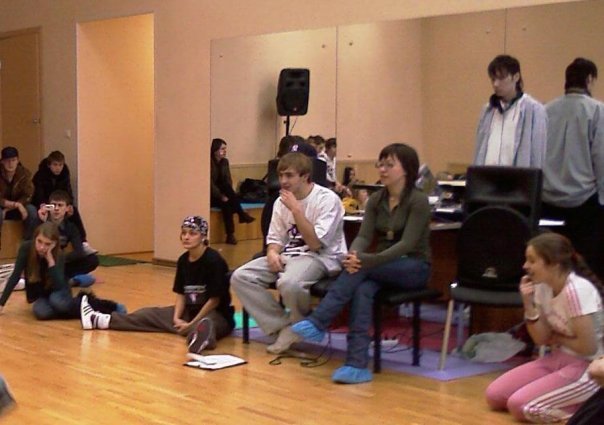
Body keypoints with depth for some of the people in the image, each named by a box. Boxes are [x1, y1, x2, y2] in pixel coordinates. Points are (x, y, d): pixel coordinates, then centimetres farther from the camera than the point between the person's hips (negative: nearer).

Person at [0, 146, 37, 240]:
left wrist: (10, 208, -23)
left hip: (17, 208, 2)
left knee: (31, 210, -27)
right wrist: (16, 204, -32)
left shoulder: (24, 173, -11)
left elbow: (27, 196, -12)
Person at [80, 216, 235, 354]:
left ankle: (202, 336, -81)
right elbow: (181, 294, 8)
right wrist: (176, 318, -10)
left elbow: (215, 299, -17)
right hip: (191, 311, 9)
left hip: (217, 315, -9)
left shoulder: (214, 260, -17)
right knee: (151, 314, 8)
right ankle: (98, 320, 13)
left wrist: (191, 324, -18)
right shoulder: (183, 260, 5)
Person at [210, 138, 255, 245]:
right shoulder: (210, 163, -13)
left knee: (228, 202, -29)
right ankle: (241, 214, -27)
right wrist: (221, 196, -24)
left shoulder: (225, 161, 6)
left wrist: (229, 195, -14)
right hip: (212, 196, -5)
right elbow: (210, 184, -17)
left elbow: (228, 180, 3)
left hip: (220, 194, 5)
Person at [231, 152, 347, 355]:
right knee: (240, 277, -14)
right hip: (288, 255, 7)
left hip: (321, 257, -7)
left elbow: (315, 243, -19)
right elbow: (275, 238, 14)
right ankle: (284, 327, -11)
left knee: (288, 283, -39)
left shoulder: (327, 199, -12)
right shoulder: (281, 201, 9)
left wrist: (296, 209, -21)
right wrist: (272, 252, -10)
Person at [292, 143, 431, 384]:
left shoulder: (418, 201, -11)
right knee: (362, 289, -32)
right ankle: (357, 364, -40)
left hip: (414, 268, -4)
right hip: (383, 267, 4)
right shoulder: (376, 200, 7)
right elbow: (364, 236, -3)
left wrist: (365, 261, -32)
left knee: (360, 270, -32)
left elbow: (407, 244, -21)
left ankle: (317, 324, -31)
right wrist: (353, 255, -27)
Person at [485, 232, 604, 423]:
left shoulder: (577, 291, -24)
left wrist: (558, 338, -5)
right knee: (495, 395, 0)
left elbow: (588, 347, -23)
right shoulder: (543, 287, 1)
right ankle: (568, 399, 11)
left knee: (520, 406, -20)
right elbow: (541, 338, 3)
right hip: (559, 358, 9)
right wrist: (528, 303, -11)